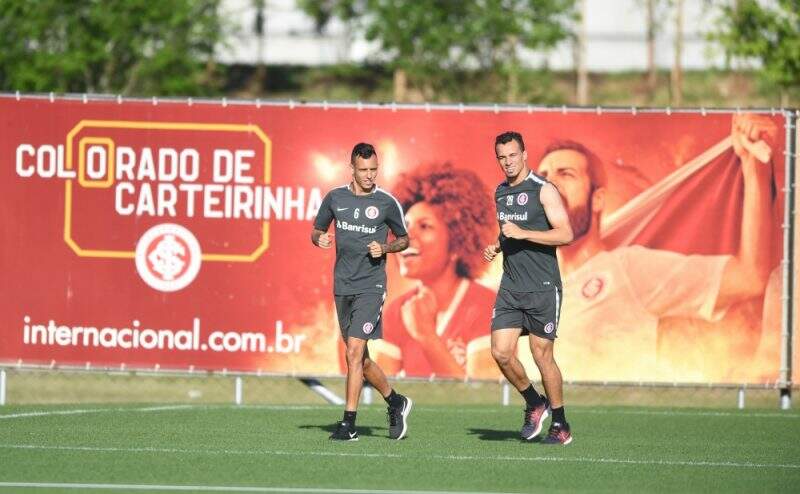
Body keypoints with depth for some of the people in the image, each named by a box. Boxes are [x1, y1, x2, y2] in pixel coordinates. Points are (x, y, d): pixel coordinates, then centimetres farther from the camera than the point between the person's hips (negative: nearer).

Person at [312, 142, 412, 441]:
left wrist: (385, 248, -9)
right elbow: (316, 231, 18)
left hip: (371, 286, -5)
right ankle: (395, 402, 33)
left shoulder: (387, 203, -2)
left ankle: (349, 424, -12)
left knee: (354, 351, -15)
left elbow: (403, 239, 10)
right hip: (342, 287, 5)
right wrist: (319, 239, -5)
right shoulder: (335, 198, 5)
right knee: (360, 358, 11)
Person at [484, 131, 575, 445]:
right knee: (501, 353, -6)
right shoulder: (500, 192, 14)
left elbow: (565, 234, -16)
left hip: (543, 288, -6)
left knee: (542, 356, -2)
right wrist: (496, 247, 9)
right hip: (510, 288, 6)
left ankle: (561, 426, 11)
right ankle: (534, 404, 16)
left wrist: (522, 234, -21)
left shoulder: (543, 190, -8)